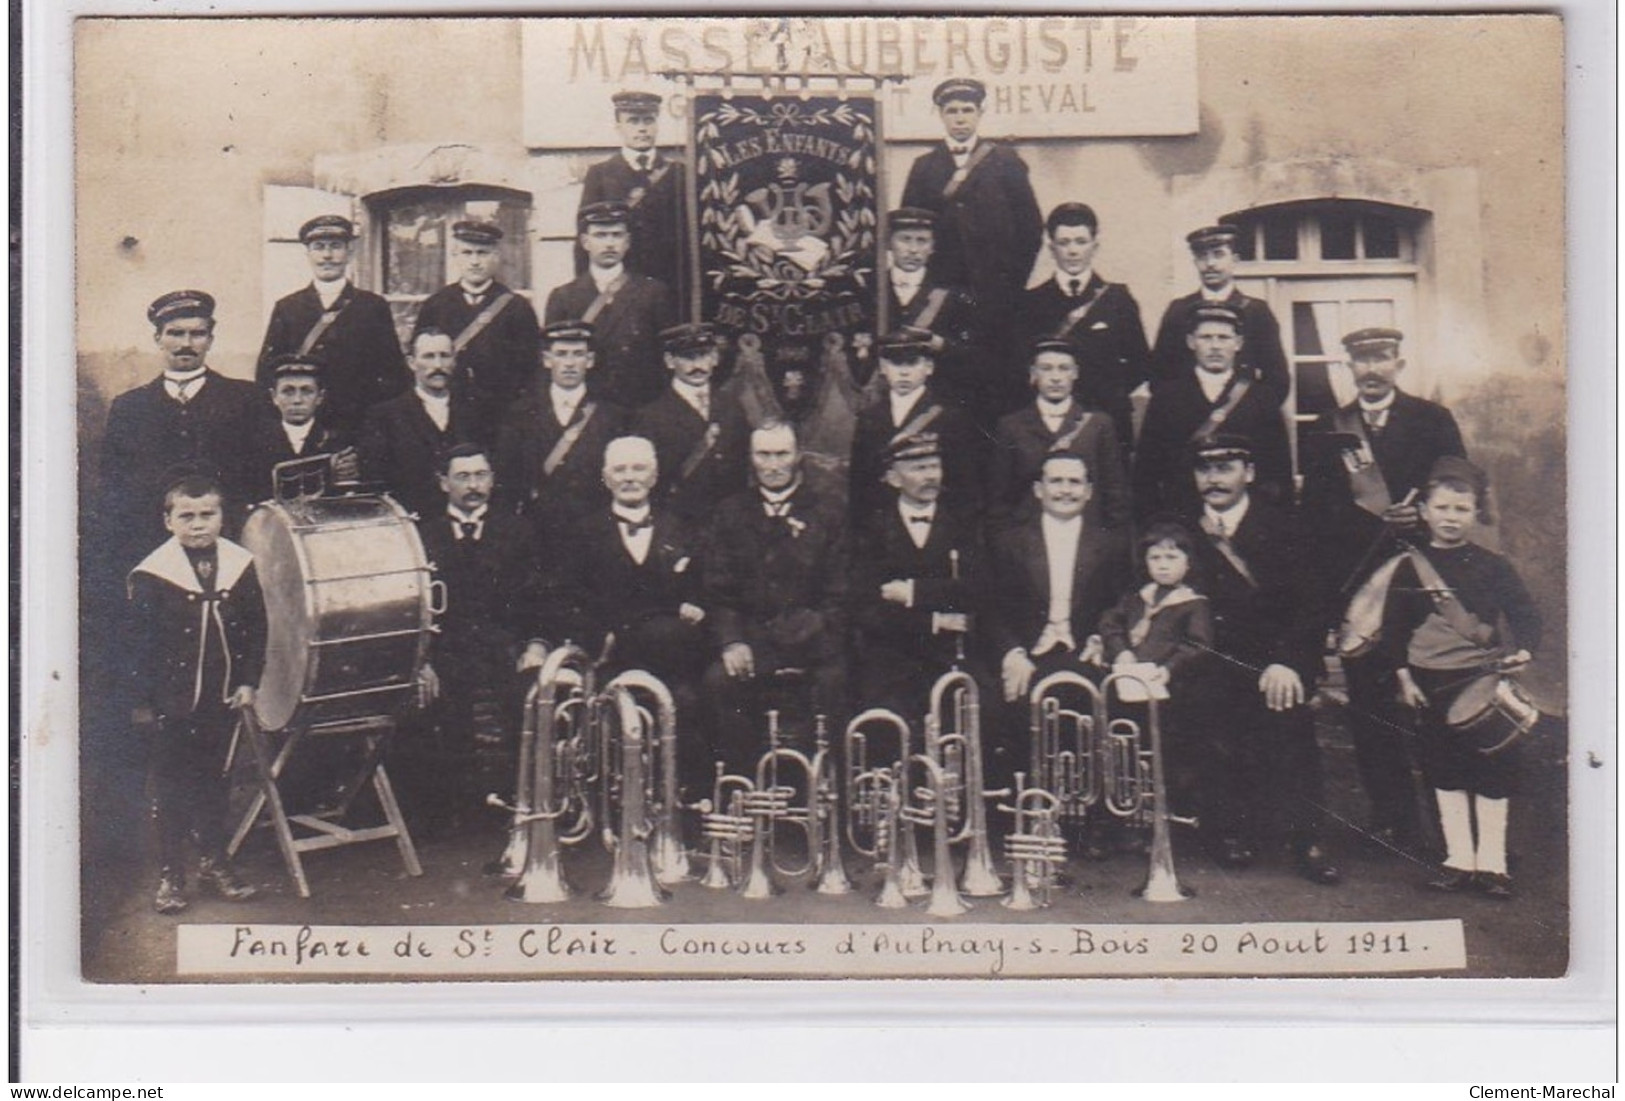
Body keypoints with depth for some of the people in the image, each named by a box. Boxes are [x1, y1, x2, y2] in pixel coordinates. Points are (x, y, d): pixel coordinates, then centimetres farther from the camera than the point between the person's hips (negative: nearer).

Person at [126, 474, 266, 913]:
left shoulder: (240, 566, 1)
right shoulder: (152, 576, -9)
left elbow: (256, 629, 7)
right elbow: (140, 643, -6)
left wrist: (248, 682, 0)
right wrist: (141, 702, -7)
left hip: (223, 699, 3)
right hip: (171, 703, -3)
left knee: (214, 782, 15)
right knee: (172, 788, 6)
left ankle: (213, 862, 28)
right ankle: (170, 875, 16)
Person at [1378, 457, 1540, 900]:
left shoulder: (1492, 567, 1)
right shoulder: (1410, 568, 1)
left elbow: (1524, 613, -6)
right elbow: (1393, 627, 2)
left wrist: (1523, 650, -25)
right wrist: (1403, 677, -3)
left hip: (1485, 680, -1)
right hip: (1433, 684, 1)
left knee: (1493, 771, 2)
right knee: (1445, 772, 7)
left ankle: (1491, 862, 10)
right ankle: (1459, 859, 15)